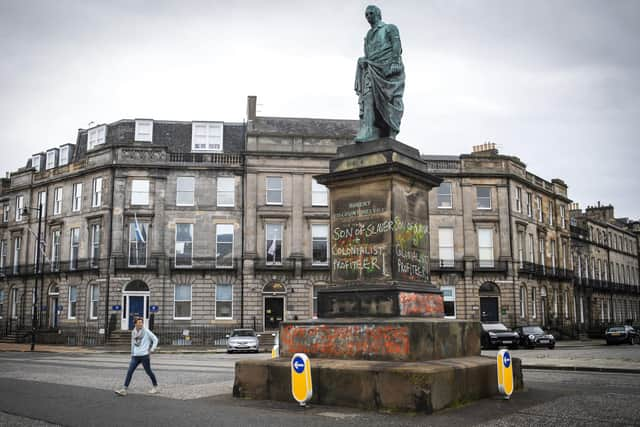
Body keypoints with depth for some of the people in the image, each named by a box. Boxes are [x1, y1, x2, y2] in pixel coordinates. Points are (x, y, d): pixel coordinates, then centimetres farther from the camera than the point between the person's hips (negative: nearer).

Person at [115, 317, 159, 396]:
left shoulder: (146, 331, -5)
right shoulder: (133, 332, 10)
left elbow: (155, 339, -2)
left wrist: (152, 349, -8)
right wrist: (132, 353, 20)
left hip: (144, 355, -4)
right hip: (135, 356, 4)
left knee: (148, 371, 5)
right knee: (129, 371, -6)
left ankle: (155, 386, 23)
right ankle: (124, 389, -5)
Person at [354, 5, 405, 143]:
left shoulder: (390, 28, 12)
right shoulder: (368, 35, 28)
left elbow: (397, 46, -2)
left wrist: (393, 64, -17)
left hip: (388, 69, -4)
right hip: (373, 69, 4)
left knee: (391, 103, -7)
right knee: (368, 95, -20)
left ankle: (391, 135, -10)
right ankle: (367, 130, -34)